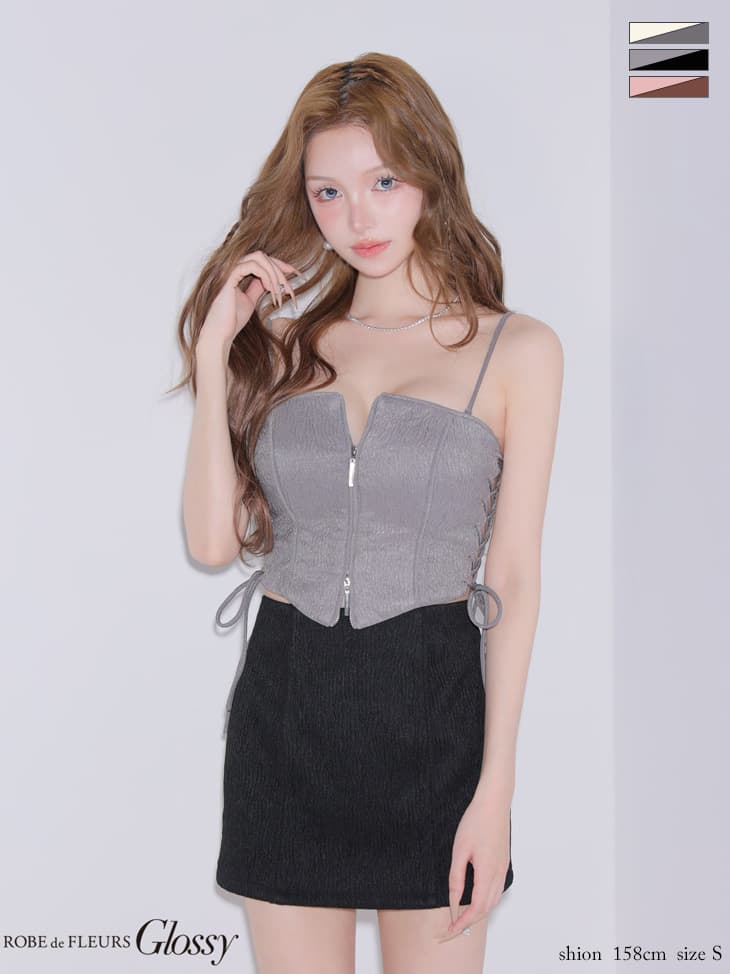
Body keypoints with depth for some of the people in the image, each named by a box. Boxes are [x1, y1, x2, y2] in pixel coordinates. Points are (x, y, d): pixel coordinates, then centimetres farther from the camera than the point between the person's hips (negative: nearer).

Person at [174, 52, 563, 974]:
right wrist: (214, 351, -5)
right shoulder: (284, 344, 8)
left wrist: (497, 787, -8)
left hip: (431, 701, -2)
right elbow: (214, 539, -2)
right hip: (285, 700, 3)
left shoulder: (516, 350, -1)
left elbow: (514, 577, -4)